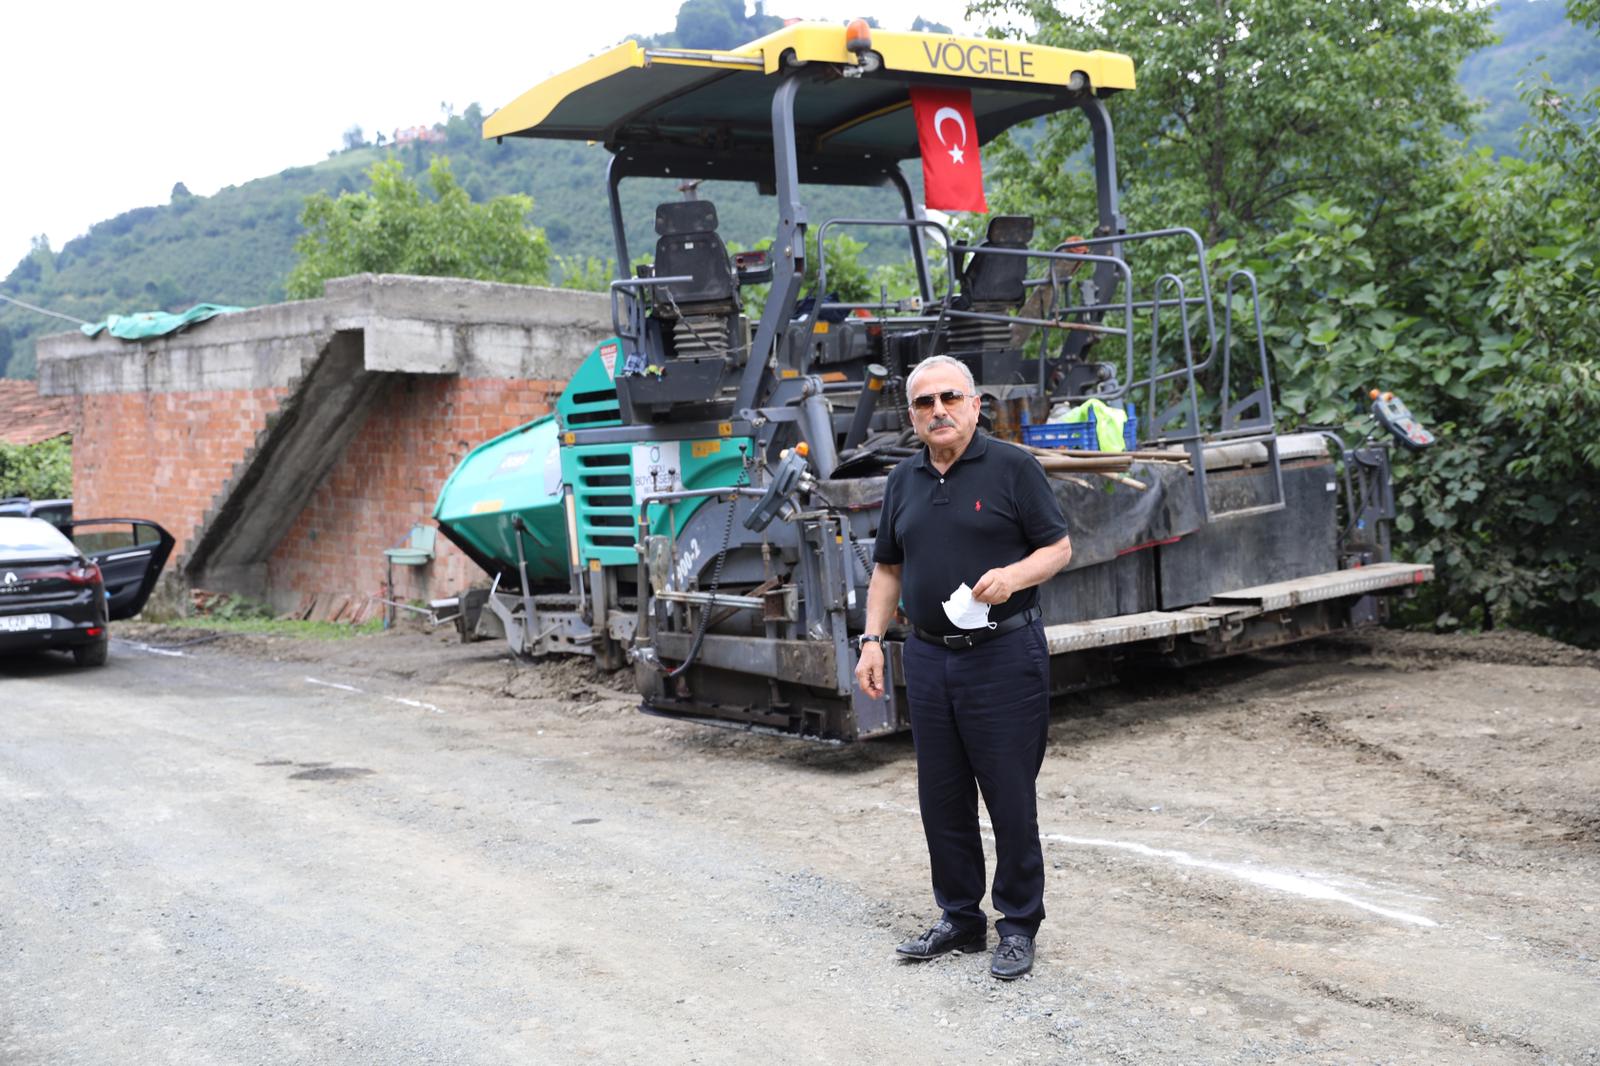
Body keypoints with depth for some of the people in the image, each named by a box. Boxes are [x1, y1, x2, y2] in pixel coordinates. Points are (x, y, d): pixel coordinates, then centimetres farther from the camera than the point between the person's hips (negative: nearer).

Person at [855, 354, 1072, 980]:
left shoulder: (1012, 468, -4)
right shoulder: (903, 481, 12)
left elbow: (1059, 547, -3)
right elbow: (887, 568, 17)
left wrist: (1014, 575, -21)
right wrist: (872, 640, 7)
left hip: (1004, 654, -5)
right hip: (928, 658, 5)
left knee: (1010, 799, 0)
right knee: (942, 799, 11)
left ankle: (1018, 926, 15)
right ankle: (960, 920, 25)